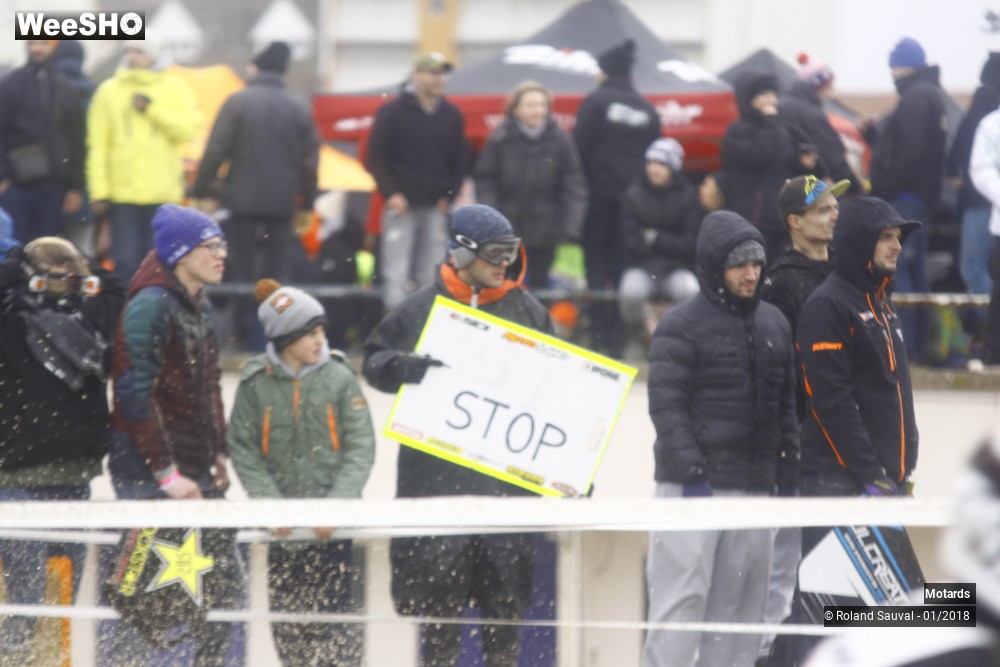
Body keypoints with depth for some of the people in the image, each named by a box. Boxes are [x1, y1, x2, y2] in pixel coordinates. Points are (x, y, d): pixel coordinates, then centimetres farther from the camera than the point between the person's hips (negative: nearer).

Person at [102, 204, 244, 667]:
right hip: (148, 476, -9)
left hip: (195, 472, 9)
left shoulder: (200, 308, 14)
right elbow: (135, 395, -19)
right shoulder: (150, 306, -14)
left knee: (226, 576, 7)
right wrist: (166, 473, -20)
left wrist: (218, 455, 15)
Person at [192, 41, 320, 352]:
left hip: (243, 200, -3)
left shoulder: (238, 102, -5)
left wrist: (204, 192, -3)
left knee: (243, 268, 3)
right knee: (277, 270, 8)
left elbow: (216, 151, -9)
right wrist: (306, 203, 15)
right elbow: (310, 159, 9)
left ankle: (248, 334, -2)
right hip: (282, 203, 3)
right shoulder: (298, 110, 7)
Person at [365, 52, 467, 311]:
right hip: (401, 205, -4)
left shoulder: (452, 115, 11)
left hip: (436, 208, 4)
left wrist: (449, 196, 6)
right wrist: (391, 193, -11)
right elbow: (376, 156, -2)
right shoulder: (393, 112, -1)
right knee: (397, 273, -8)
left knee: (432, 275, 4)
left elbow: (459, 160, 19)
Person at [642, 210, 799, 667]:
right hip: (694, 486, -6)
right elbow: (667, 403, -10)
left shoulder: (774, 325, 15)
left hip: (754, 484, 6)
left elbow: (786, 405, 20)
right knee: (683, 594, -11)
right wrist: (690, 470, -17)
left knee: (740, 598, 6)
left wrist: (787, 472, 14)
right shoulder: (681, 326, -5)